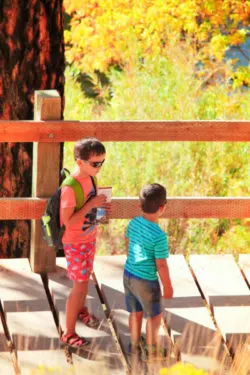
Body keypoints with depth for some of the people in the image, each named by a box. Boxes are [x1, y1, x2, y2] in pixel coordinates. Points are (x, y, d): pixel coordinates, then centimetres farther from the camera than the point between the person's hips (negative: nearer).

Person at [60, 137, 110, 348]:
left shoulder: (90, 178, -4)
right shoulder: (70, 187, -30)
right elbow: (68, 220, -31)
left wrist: (100, 206, -7)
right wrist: (91, 204, -32)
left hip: (89, 238, 8)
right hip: (75, 243, -8)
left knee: (86, 277, 26)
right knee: (79, 285, -3)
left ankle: (81, 310, 52)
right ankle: (69, 334, 9)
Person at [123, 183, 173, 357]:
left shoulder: (133, 223, -8)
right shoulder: (159, 236, -27)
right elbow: (161, 265, -19)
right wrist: (168, 287, -6)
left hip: (128, 275, 6)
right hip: (146, 281, -6)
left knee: (135, 312, 25)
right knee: (155, 316, 16)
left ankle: (135, 344, 42)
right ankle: (152, 350, 29)